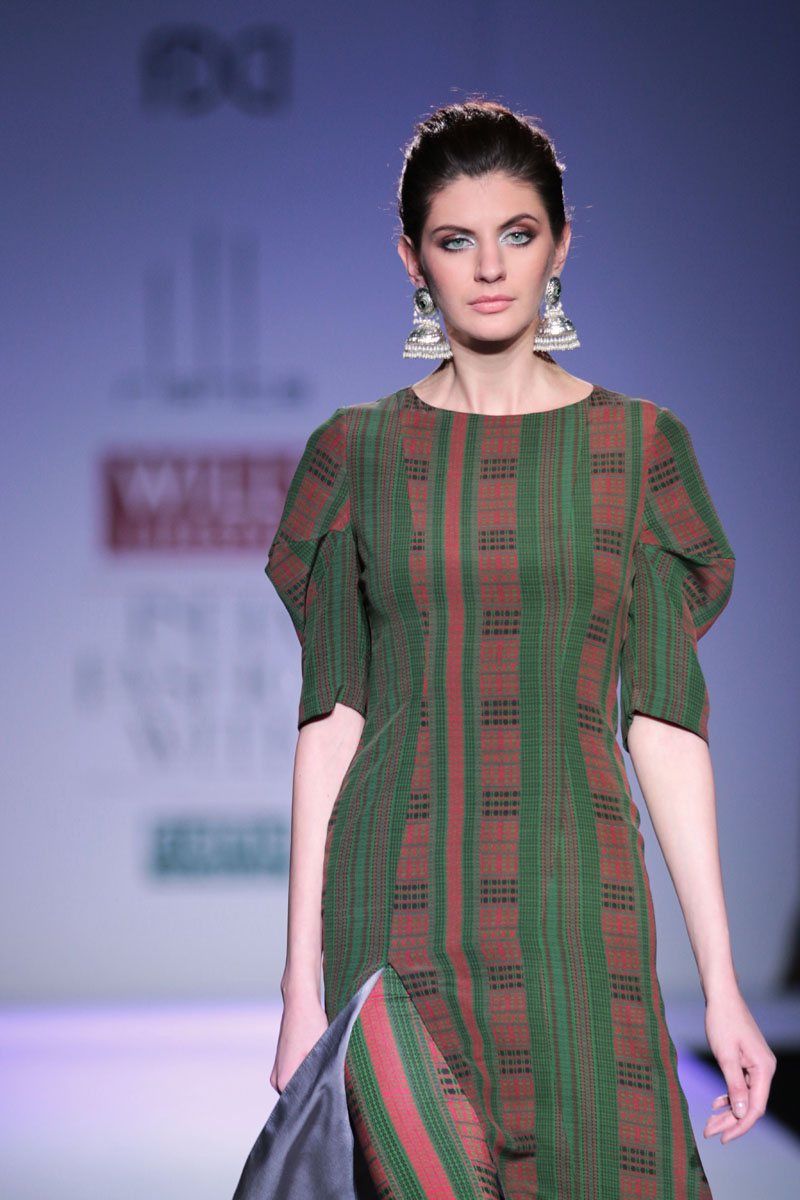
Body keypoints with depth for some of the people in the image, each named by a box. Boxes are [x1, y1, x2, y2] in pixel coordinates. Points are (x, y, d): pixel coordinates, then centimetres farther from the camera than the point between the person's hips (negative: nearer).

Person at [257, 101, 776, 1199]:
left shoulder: (639, 445, 6)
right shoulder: (355, 451, 6)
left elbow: (663, 720, 4)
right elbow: (332, 718, 4)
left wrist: (722, 982, -1)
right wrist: (302, 980, -1)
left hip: (574, 901, 0)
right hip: (400, 901, 0)